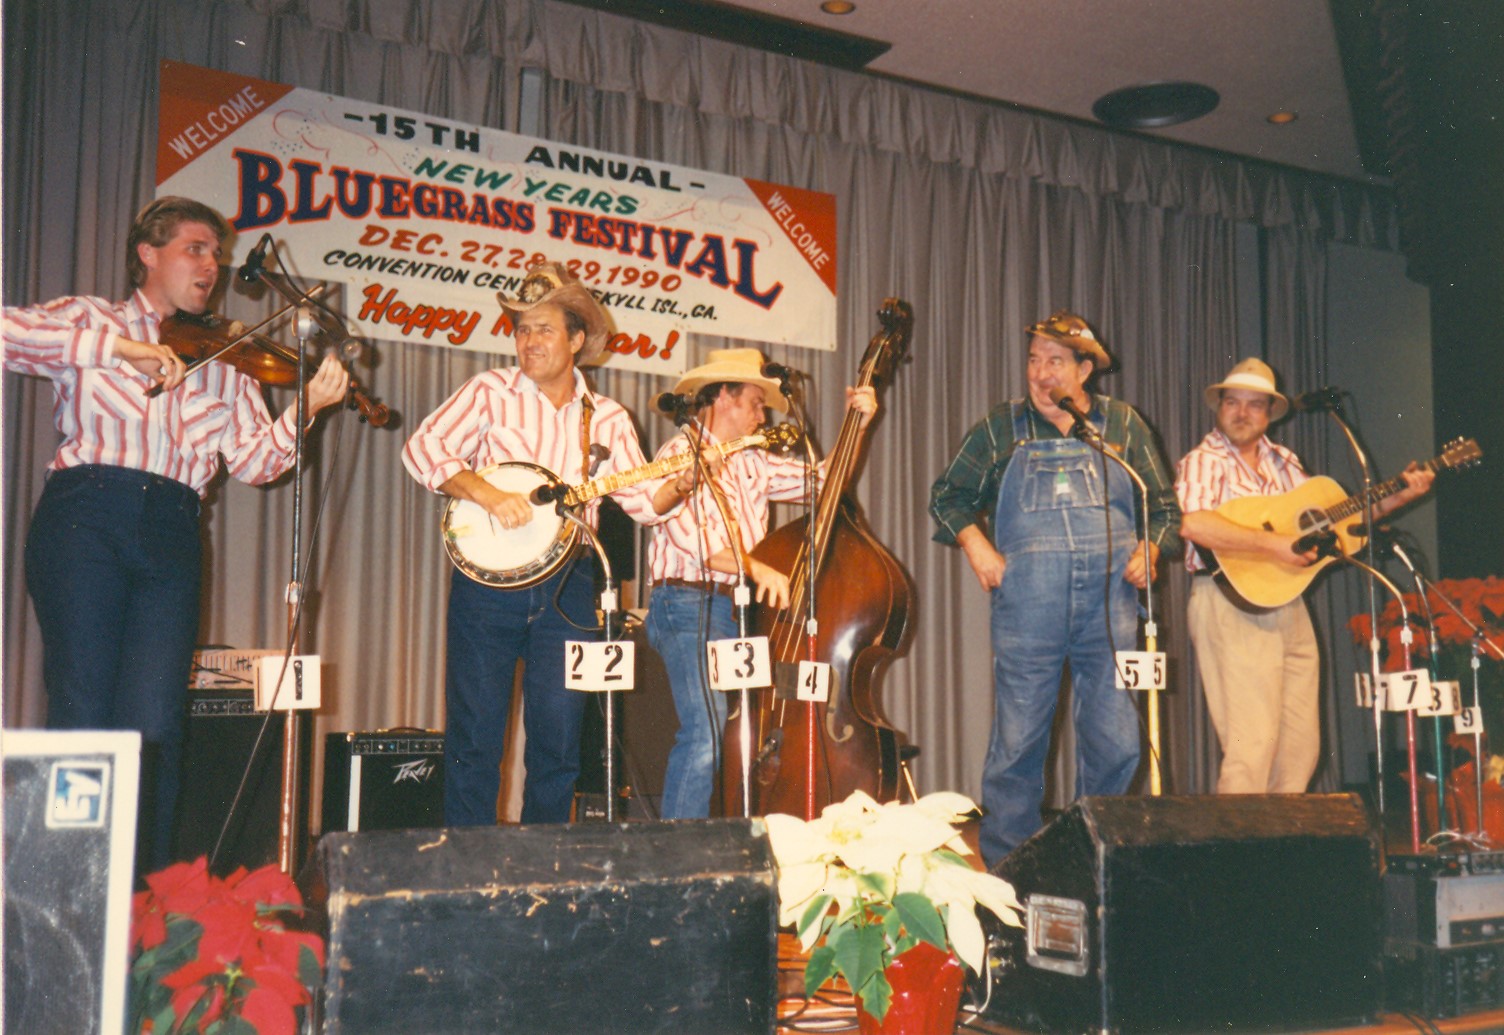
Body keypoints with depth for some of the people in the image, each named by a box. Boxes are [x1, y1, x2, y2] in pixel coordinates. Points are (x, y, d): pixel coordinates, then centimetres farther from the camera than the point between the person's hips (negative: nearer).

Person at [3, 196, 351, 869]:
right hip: (85, 517, -2)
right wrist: (121, 346, -14)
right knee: (84, 717, -7)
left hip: (170, 536, 3)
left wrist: (307, 408, -10)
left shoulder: (222, 364, 21)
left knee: (154, 728, -6)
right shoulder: (91, 321, 13)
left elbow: (254, 459, 8)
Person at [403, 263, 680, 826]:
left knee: (559, 742, 6)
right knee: (475, 739, 1)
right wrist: (486, 492, -21)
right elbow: (422, 447, -9)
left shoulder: (608, 418, 9)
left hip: (566, 587, 2)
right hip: (487, 579, -2)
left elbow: (645, 499, 4)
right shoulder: (491, 392, 2)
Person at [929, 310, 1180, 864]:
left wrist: (1149, 550, 1)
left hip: (1109, 600, 1)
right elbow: (948, 496, 15)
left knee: (1116, 744, 3)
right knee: (1017, 741, 1)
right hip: (1027, 605, -1)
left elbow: (1163, 505, 19)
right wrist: (975, 544, -1)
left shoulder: (1123, 425, 13)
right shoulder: (1002, 427, 11)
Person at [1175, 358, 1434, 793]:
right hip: (1233, 602, -8)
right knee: (1253, 744, -13)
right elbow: (1191, 524, -23)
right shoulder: (1204, 461, -5)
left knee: (1301, 748, 9)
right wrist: (1272, 544, -24)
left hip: (1287, 604, 8)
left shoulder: (1282, 462, 18)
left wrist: (1400, 495, 15)